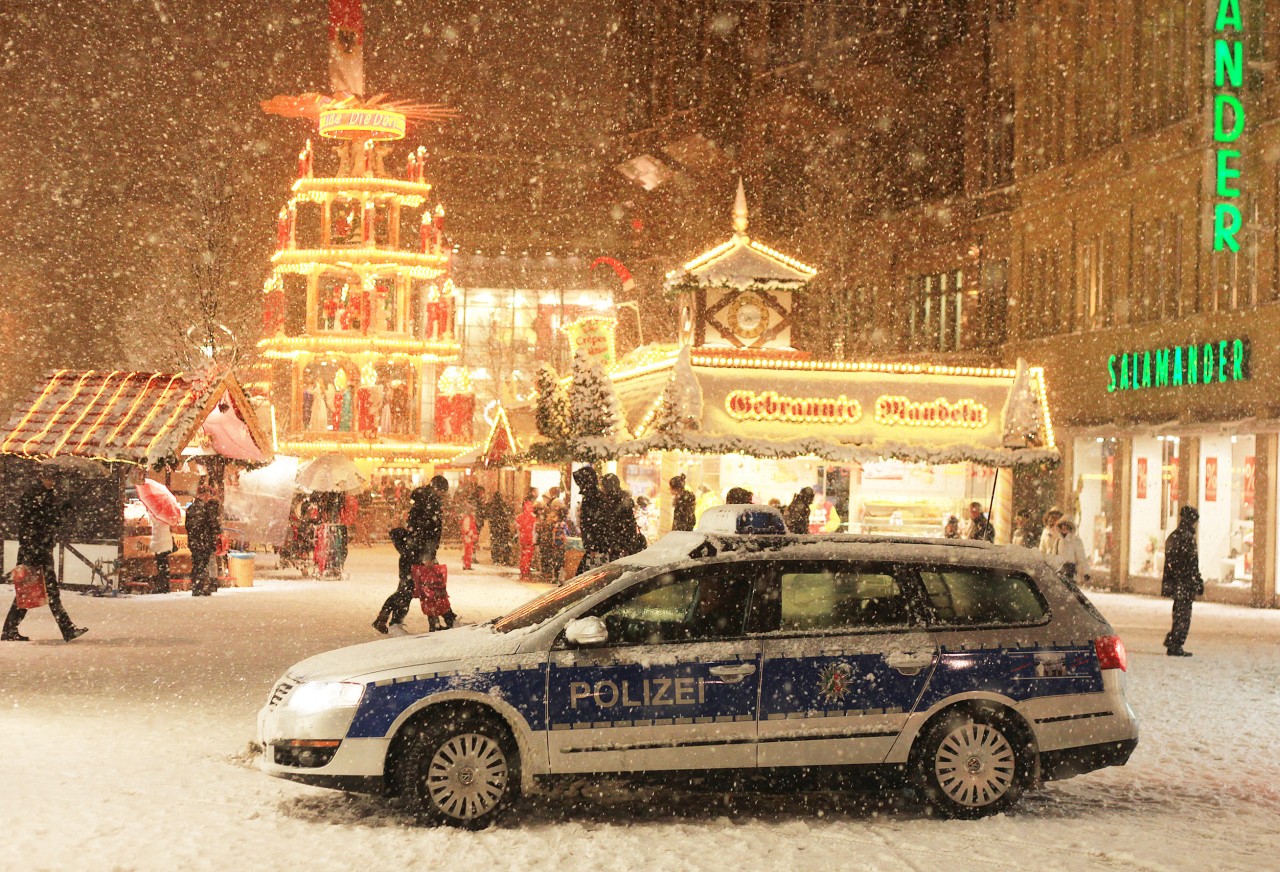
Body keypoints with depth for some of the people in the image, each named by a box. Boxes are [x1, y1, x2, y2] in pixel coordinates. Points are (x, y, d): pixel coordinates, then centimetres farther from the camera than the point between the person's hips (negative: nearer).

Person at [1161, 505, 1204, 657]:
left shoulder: (1172, 536, 13)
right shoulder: (1187, 537, -16)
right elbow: (1192, 563, -18)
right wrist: (1199, 582, -12)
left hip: (1174, 583, 9)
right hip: (1185, 583, -9)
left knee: (1179, 614, 17)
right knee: (1183, 615, -3)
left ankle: (1172, 644, 21)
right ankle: (1175, 646, -2)